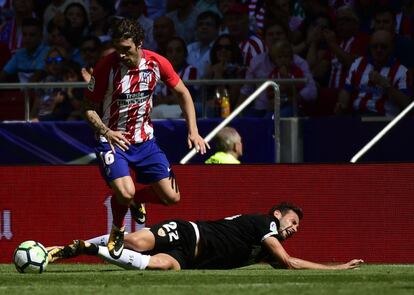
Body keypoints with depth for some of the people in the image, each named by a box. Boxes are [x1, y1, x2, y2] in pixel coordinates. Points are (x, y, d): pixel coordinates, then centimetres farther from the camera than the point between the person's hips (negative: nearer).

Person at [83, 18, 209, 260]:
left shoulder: (156, 63, -10)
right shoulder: (107, 66, -18)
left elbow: (182, 93, 6)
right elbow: (89, 107, -9)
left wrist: (193, 131, -3)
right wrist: (105, 131, -27)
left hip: (145, 140, 4)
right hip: (114, 140, -4)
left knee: (172, 196, -3)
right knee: (125, 192, -28)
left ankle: (135, 201, 31)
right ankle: (117, 231, 6)